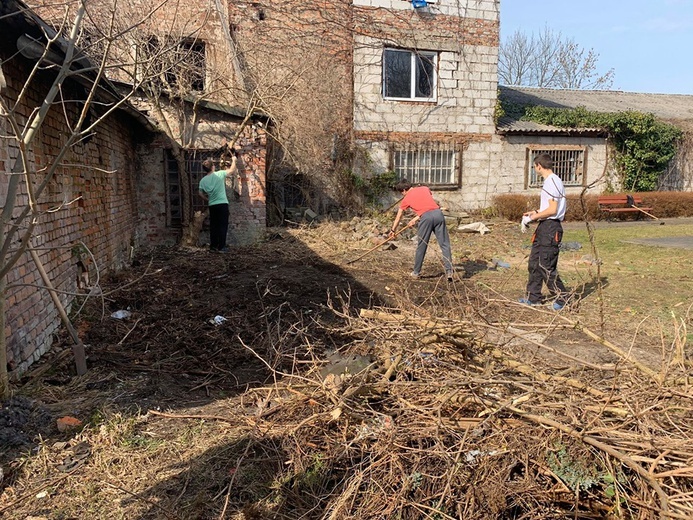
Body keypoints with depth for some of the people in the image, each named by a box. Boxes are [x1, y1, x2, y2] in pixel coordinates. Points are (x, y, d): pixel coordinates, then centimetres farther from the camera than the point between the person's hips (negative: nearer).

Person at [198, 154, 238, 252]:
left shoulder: (203, 180, 3)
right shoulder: (219, 174, -10)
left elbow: (201, 194, 11)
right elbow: (231, 171, -1)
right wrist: (234, 160, 14)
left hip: (212, 205, 4)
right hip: (222, 204, -4)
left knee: (213, 226, 12)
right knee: (223, 226, 0)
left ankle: (213, 246, 14)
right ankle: (221, 247, -1)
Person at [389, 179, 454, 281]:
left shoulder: (406, 199, 18)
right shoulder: (425, 188, 25)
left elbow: (398, 217, 28)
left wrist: (393, 230, 40)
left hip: (426, 217, -2)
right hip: (438, 213, 3)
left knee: (421, 246, 9)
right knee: (445, 244, 3)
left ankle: (416, 272, 20)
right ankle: (449, 271, -2)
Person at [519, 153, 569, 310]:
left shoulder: (551, 181, -15)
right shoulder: (551, 181, 16)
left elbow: (552, 210, -20)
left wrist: (532, 218, -12)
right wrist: (536, 213, 19)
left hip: (550, 228, -11)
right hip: (544, 227, 11)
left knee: (547, 266, -5)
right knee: (534, 263, 13)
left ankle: (561, 299, 6)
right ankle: (533, 298, 21)